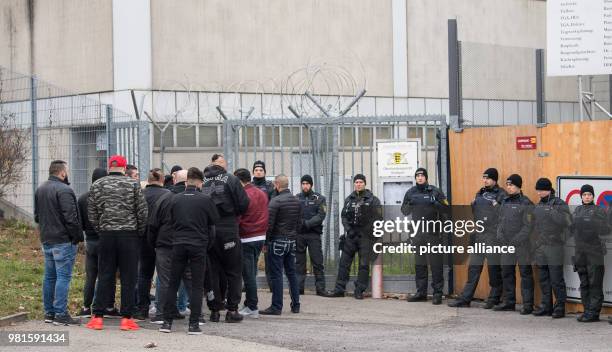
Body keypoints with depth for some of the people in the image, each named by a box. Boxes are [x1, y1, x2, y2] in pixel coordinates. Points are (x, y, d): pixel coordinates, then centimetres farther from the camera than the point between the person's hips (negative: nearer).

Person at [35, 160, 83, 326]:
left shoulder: (40, 190, 13)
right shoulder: (64, 190, -17)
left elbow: (37, 216, 19)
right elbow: (70, 218, -21)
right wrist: (77, 236, -12)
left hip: (46, 240, 9)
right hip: (63, 240, -9)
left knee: (50, 276, 14)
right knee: (63, 276, -7)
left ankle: (49, 312, 18)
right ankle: (61, 314, -9)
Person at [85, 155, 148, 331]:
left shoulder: (97, 185, 4)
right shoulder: (133, 184, -2)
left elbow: (91, 213, 6)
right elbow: (142, 212, -3)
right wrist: (140, 232, 9)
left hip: (106, 235, 2)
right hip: (129, 234, -2)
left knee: (104, 276, 7)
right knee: (128, 277, 2)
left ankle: (98, 317, 7)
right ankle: (126, 318, 1)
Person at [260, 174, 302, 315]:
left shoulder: (276, 201, -14)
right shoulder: (297, 201, 9)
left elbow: (269, 224, -16)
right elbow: (299, 222, 13)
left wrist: (266, 240, -6)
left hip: (278, 241, -7)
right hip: (292, 241, 7)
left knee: (276, 274, -4)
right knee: (291, 273, 14)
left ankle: (276, 307, -4)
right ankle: (295, 305, 17)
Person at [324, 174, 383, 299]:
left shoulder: (372, 200, 1)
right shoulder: (349, 199, 13)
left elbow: (377, 217, -4)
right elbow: (343, 215, 12)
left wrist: (367, 230, -12)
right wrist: (348, 229, -3)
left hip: (365, 236, -4)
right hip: (350, 235, 4)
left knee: (364, 264, -1)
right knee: (344, 262, 3)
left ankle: (359, 291, 5)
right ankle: (339, 289, 8)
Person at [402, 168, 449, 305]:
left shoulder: (435, 191, 0)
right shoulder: (411, 192, 11)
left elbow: (446, 209, -1)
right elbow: (404, 212, 16)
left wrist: (435, 204, -18)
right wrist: (409, 204, -4)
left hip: (433, 233, -4)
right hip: (417, 234, 4)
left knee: (436, 264, -4)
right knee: (419, 264, 8)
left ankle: (437, 293, -1)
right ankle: (421, 292, 15)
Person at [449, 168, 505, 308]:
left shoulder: (501, 195, -4)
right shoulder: (480, 193, 17)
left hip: (493, 237, -7)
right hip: (478, 236, 7)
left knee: (494, 269, 0)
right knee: (473, 268, 7)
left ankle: (494, 299, 10)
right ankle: (465, 298, 9)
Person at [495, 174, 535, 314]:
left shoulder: (525, 203, -9)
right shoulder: (505, 202, 13)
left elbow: (528, 226, -14)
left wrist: (515, 241, -16)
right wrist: (500, 235, 2)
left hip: (521, 245, -7)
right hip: (506, 245, 7)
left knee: (525, 274, -2)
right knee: (507, 273, 12)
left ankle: (528, 304, 0)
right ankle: (509, 301, 22)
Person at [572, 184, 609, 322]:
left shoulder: (599, 210, 0)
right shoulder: (577, 210, 15)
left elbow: (606, 230, -6)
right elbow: (572, 229, 20)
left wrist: (593, 225, -18)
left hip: (594, 251, -6)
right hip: (580, 252, 6)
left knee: (595, 283, -6)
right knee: (584, 283, 9)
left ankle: (594, 312, -5)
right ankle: (587, 310, 15)